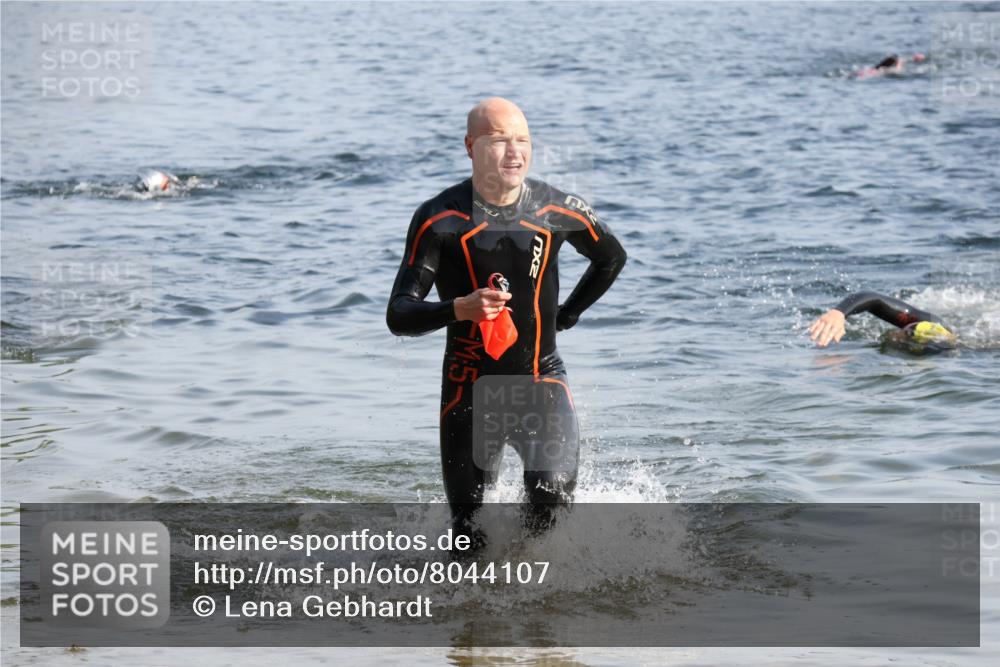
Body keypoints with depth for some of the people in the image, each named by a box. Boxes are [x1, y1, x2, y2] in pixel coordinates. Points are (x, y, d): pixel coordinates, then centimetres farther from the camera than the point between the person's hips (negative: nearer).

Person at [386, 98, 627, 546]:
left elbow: (612, 258, 18)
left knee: (553, 499, -22)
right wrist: (459, 309, -33)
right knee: (469, 533, 3)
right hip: (469, 386, -1)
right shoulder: (439, 219, -12)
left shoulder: (560, 212, -4)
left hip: (541, 377, 1)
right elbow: (399, 316, -15)